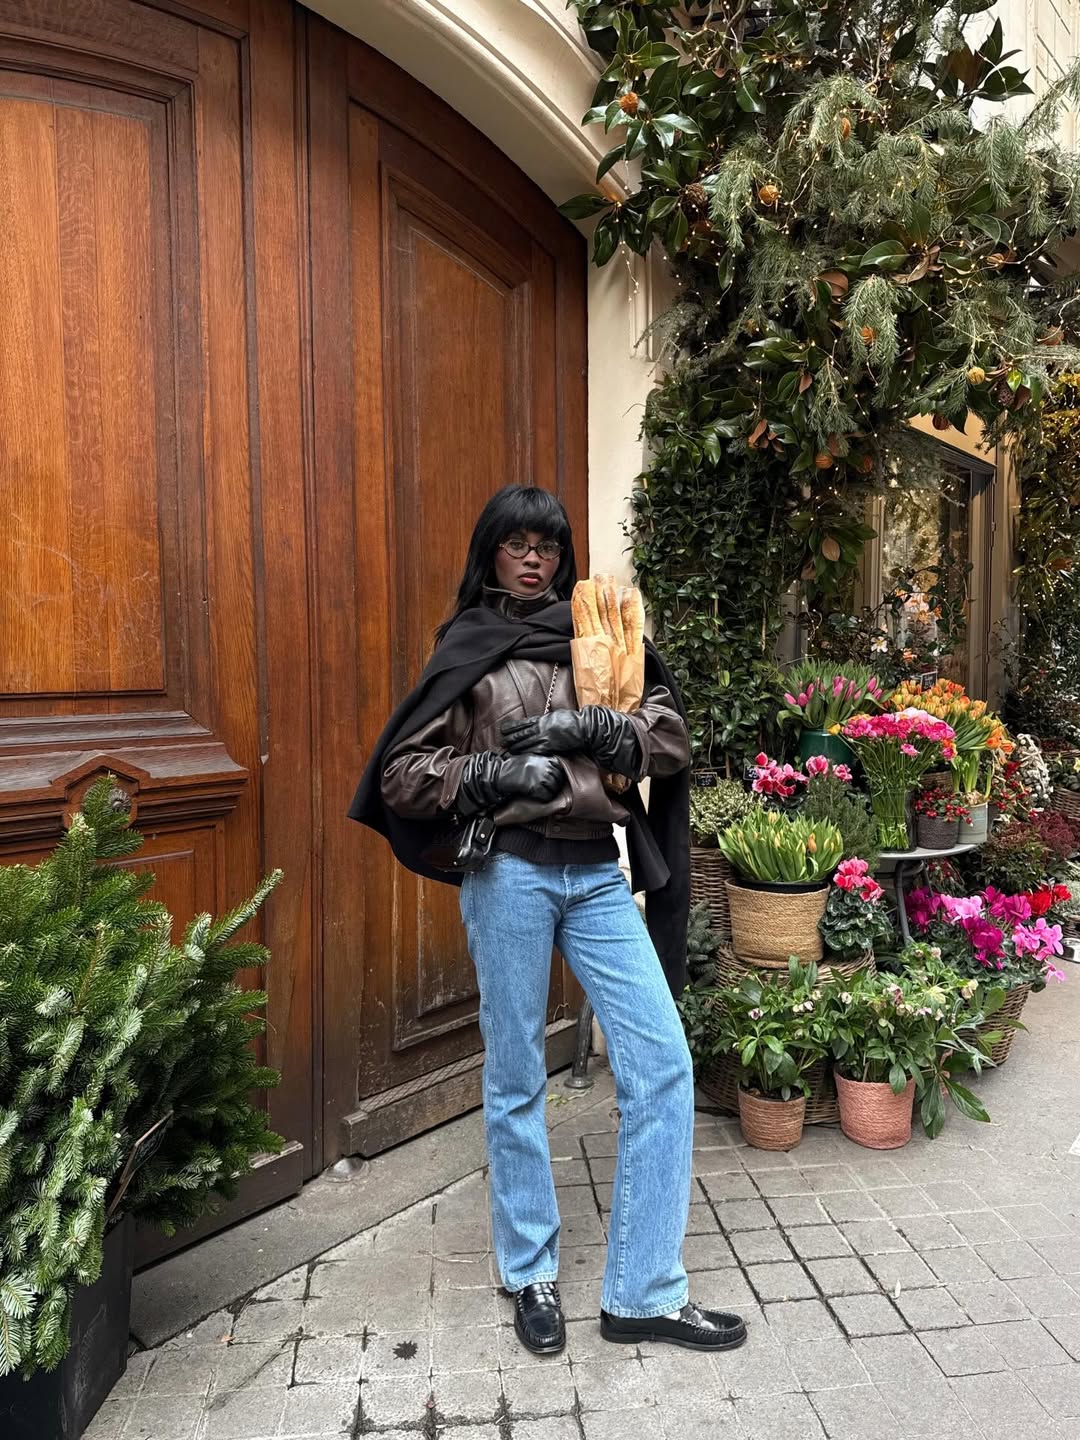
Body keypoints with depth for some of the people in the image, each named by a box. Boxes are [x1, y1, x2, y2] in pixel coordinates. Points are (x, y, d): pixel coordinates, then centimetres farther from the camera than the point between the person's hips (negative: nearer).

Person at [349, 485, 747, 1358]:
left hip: (599, 872, 3)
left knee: (664, 1065, 0)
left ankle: (644, 1293, 16)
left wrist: (592, 729, -11)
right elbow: (400, 774, -1)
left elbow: (671, 736, 4)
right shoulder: (467, 649, 3)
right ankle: (532, 1275, 31)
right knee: (516, 1079, 9)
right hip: (511, 872, -3)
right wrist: (495, 773, -15)